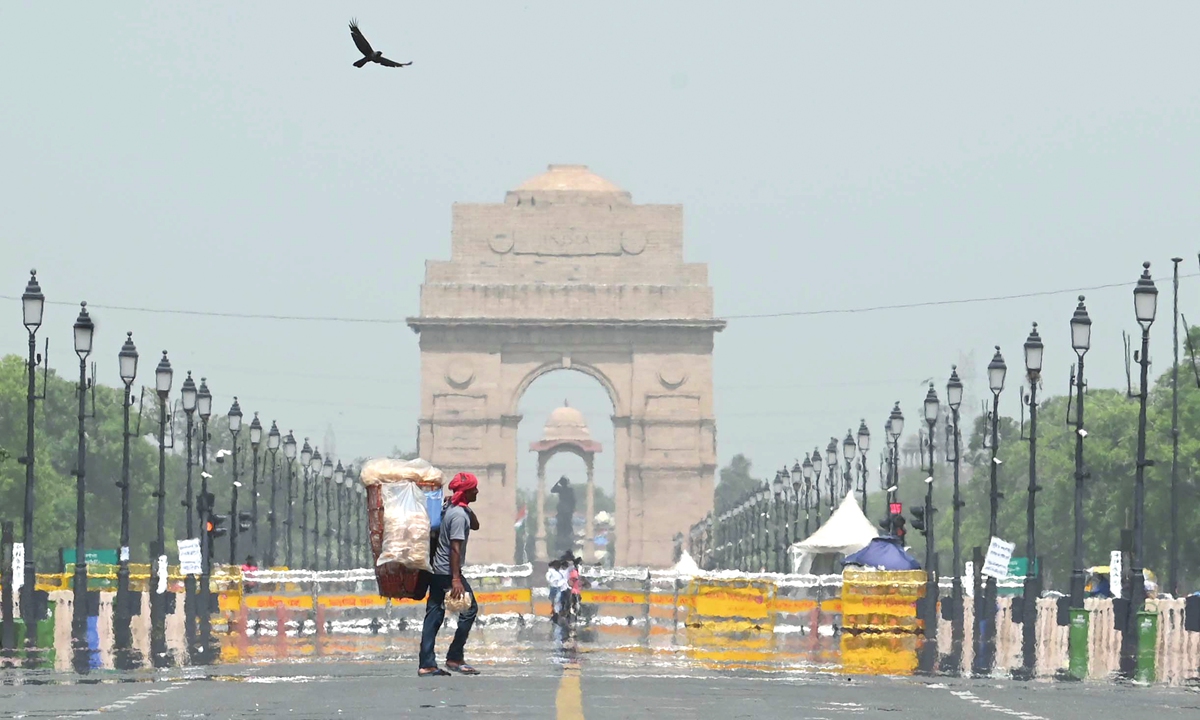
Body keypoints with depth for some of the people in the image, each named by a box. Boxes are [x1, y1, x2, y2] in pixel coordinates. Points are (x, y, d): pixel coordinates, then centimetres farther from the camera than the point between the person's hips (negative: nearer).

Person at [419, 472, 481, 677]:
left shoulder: (452, 508, 13)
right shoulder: (459, 514, -16)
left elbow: (475, 525, 26)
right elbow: (455, 548, -22)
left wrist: (469, 508, 10)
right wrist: (456, 579, -25)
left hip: (437, 570, 9)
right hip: (448, 572, -9)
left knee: (434, 615, 5)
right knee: (470, 609, -1)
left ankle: (427, 664, 3)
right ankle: (454, 658, 0)